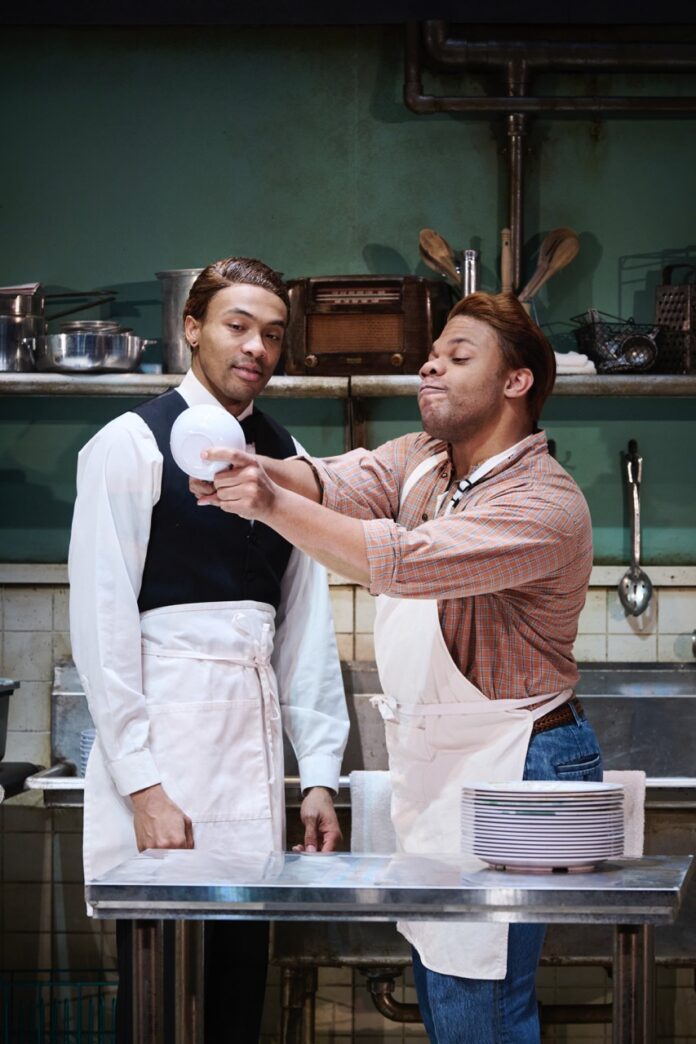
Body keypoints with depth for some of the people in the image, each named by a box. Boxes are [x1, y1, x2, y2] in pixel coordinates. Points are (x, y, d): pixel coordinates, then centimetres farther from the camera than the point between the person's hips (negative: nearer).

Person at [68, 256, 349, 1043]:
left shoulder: (285, 456, 14)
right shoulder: (131, 445, -4)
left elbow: (306, 623, 14)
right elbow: (101, 622, -9)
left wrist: (319, 773, 8)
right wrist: (142, 784, -15)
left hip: (254, 734, 6)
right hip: (163, 731, -6)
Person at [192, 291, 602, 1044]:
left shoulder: (543, 505, -18)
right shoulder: (422, 460, 10)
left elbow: (402, 563, -30)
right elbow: (339, 484, -9)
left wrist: (273, 504, -33)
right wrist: (251, 467, -30)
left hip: (511, 769, -9)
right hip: (430, 763, 9)